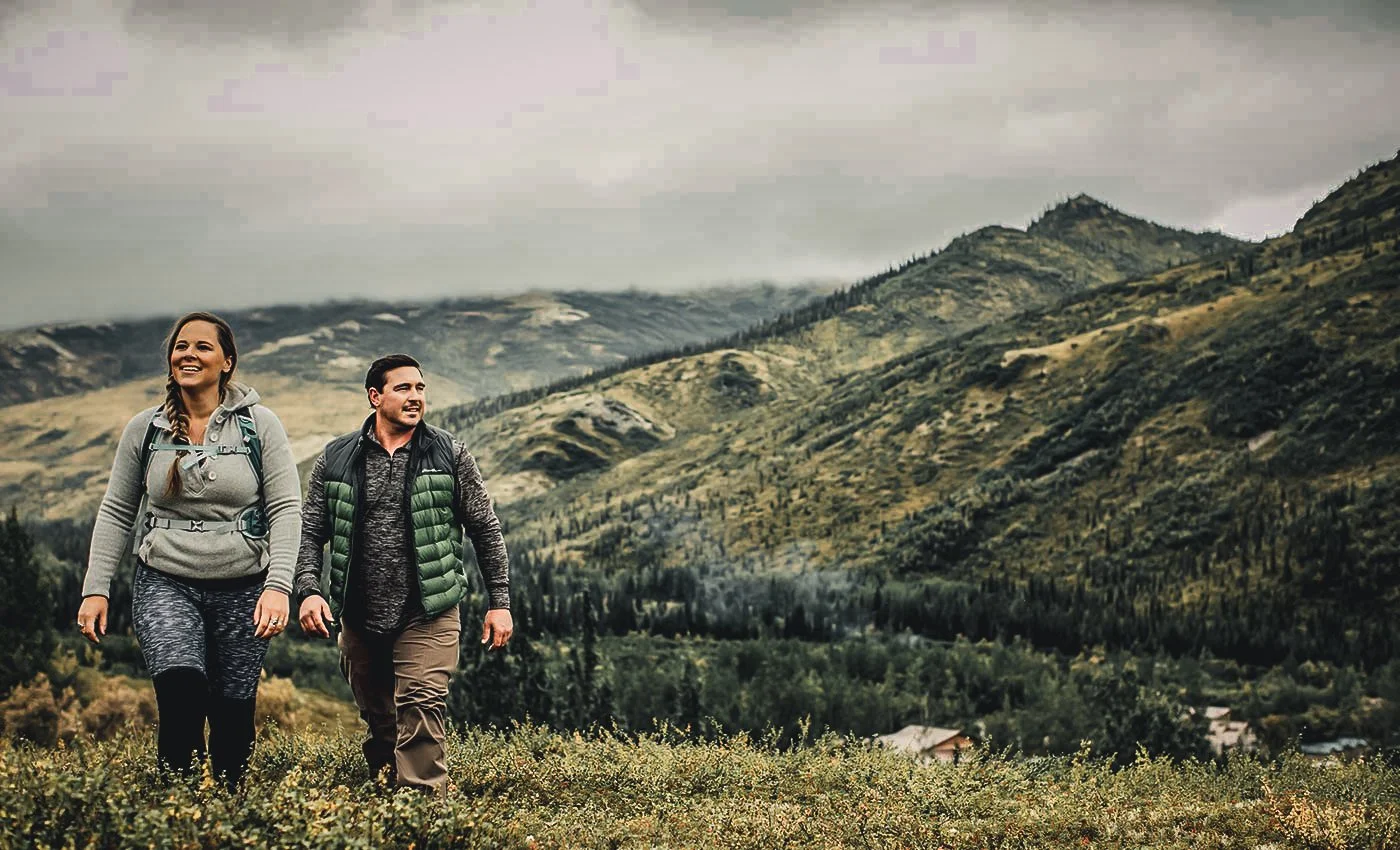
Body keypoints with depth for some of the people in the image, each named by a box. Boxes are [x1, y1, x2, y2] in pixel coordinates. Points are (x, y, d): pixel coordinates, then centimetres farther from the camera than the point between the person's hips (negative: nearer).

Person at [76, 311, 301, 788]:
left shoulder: (259, 426, 0)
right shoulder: (145, 429, 6)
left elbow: (286, 509, -3)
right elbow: (116, 513, 12)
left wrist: (278, 585, -15)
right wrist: (95, 588, 4)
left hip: (242, 588, 0)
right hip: (166, 583, 0)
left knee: (233, 714, 2)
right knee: (181, 688, -23)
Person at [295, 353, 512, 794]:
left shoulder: (451, 456, 1)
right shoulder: (336, 459, 5)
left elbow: (486, 530, 6)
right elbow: (310, 531, 7)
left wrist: (500, 602, 3)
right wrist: (308, 591, -9)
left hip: (429, 613, -3)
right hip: (359, 619, 3)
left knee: (421, 707, -16)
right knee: (377, 720, 12)